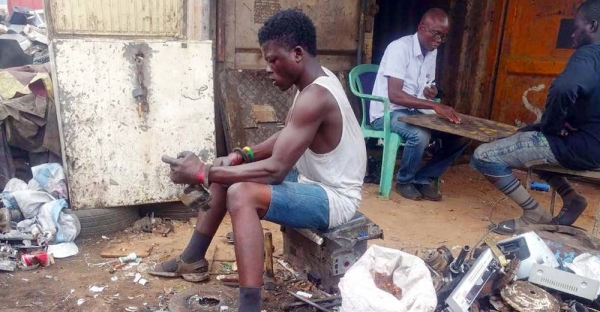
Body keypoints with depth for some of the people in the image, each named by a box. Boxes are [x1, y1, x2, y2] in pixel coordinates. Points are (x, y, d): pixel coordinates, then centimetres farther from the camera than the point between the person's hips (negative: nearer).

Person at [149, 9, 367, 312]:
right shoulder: (317, 80, 5)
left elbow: (275, 170, -29)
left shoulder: (314, 97, -27)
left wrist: (203, 173, -24)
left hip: (334, 197, -10)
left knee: (241, 194, -31)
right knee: (226, 172, 10)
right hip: (312, 179, 10)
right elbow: (285, 137, 12)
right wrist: (243, 155, -3)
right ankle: (193, 259, 21)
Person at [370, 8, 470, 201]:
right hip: (388, 112, -8)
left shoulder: (432, 52, 8)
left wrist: (432, 92, -4)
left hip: (415, 111, 8)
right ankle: (404, 182, -8)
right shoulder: (400, 48, -17)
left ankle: (423, 179, 3)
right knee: (420, 136, -35)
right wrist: (434, 105, -34)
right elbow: (394, 95, -27)